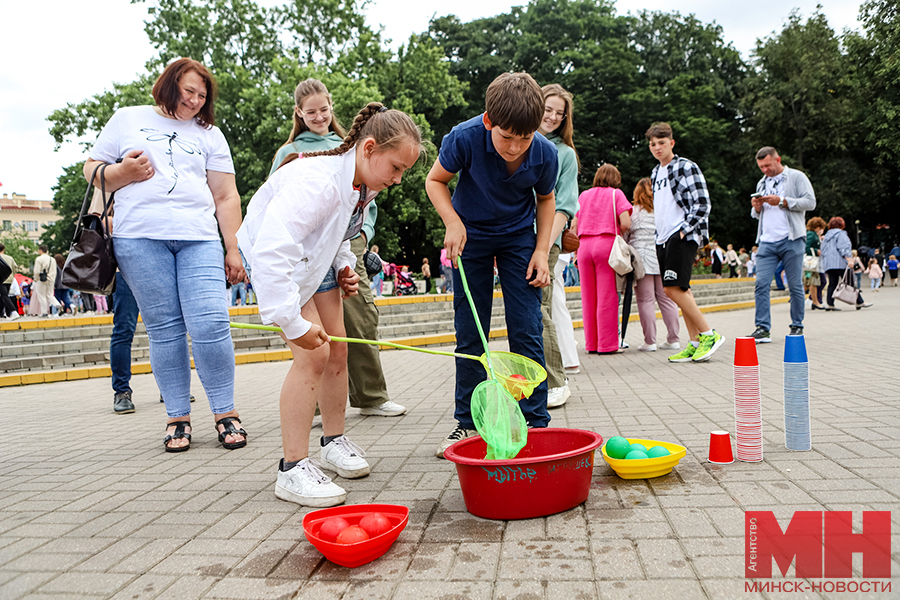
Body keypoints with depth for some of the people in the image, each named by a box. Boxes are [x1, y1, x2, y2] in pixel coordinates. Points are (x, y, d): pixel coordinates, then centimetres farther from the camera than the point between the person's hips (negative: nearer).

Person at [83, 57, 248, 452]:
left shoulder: (210, 134, 21)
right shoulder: (128, 119, 19)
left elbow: (226, 197, 15)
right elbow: (91, 170, 19)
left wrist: (233, 250, 7)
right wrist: (123, 172, -3)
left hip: (199, 240, 1)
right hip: (140, 237, 0)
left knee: (211, 324, -13)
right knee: (164, 330, -2)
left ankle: (226, 415, -1)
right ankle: (178, 419, 8)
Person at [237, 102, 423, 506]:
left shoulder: (364, 184, -6)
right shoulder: (317, 181, -36)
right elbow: (272, 249, -44)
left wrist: (344, 267, -2)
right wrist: (294, 321, -44)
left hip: (316, 258, 9)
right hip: (272, 259, -8)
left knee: (337, 349, 8)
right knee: (313, 354, -18)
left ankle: (334, 441, 27)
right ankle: (293, 469, -9)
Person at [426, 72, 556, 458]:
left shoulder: (545, 154, -20)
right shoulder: (464, 138, -26)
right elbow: (435, 181, -7)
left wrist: (541, 250, -7)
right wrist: (453, 222, -23)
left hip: (519, 237, 0)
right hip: (470, 237, 0)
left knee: (527, 331, -5)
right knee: (469, 334, 2)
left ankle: (535, 422, 6)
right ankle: (468, 422, 13)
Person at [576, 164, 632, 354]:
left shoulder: (583, 195, 17)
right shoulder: (616, 194, 6)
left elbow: (575, 227, 14)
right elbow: (626, 224, -5)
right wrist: (613, 231, 15)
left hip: (584, 245, 4)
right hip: (606, 244, -4)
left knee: (588, 297, 7)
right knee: (607, 296, -2)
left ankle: (591, 344, 11)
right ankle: (607, 345, -2)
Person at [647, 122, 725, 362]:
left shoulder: (686, 167, -4)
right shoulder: (655, 173, 20)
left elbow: (702, 203, -10)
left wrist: (685, 231, -16)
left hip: (683, 236, -8)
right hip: (663, 239, 8)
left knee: (673, 288, -18)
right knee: (681, 290, 6)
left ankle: (709, 334, -9)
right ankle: (695, 343, 9)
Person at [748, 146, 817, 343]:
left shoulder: (796, 177, 4)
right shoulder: (762, 183, 21)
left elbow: (810, 202, -6)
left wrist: (781, 201, -14)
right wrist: (756, 208, 3)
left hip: (791, 240, -5)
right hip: (767, 242, 5)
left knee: (795, 286, 1)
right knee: (761, 284, -7)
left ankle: (797, 327, 12)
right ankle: (763, 328, -6)